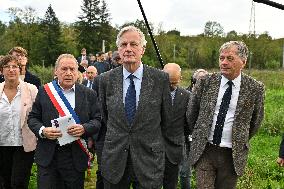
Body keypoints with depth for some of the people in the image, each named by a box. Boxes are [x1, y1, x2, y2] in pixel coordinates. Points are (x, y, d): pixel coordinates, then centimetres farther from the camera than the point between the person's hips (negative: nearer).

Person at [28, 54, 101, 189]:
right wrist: (42, 131, -13)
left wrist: (84, 128, -17)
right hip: (48, 155, 0)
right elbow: (33, 118, 7)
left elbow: (98, 120, 2)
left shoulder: (89, 94, 4)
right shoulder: (44, 91, 5)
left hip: (76, 156, 0)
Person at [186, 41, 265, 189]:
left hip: (233, 155, 0)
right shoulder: (206, 82, -2)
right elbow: (191, 113, 10)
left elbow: (255, 122, 9)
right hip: (204, 150, 1)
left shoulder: (255, 88, -5)